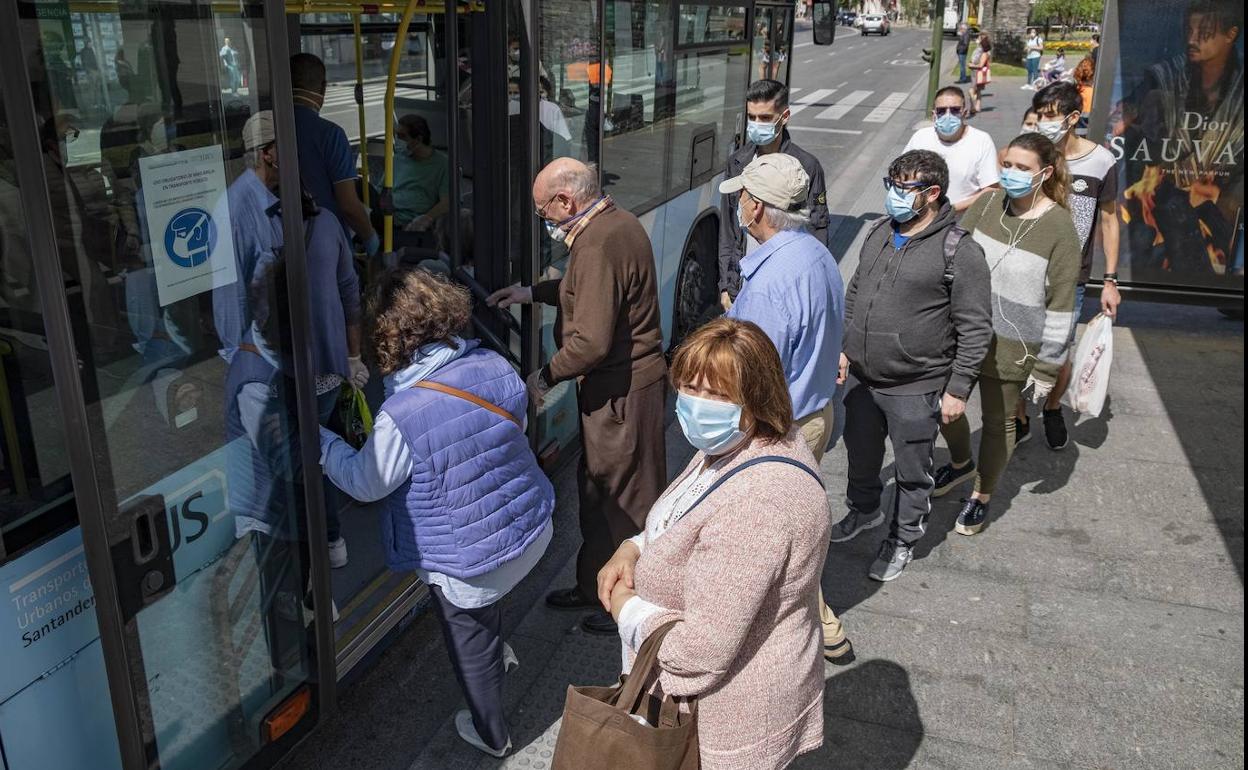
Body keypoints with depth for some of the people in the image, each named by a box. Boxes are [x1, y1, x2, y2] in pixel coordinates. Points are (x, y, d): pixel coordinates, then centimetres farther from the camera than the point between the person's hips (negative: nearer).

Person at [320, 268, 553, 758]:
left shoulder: (400, 418, -28)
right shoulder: (493, 366, -12)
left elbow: (364, 483, -10)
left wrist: (320, 440, 5)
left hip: (469, 564, -5)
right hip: (532, 530, 5)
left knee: (472, 648, 22)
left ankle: (492, 736, 44)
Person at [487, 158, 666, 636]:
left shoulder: (597, 245, -24)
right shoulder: (617, 222, 9)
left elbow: (591, 342, -28)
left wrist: (544, 378, -14)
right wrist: (531, 292, 23)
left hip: (623, 390, -11)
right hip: (623, 383, 11)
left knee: (627, 498, 5)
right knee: (597, 488, 21)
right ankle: (594, 585, 37)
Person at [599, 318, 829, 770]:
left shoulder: (752, 503, -36)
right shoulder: (735, 445, -4)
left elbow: (701, 651, -33)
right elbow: (691, 528, 14)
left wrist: (625, 607, -16)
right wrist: (635, 548, -5)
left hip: (728, 723, -9)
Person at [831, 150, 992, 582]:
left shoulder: (959, 252, -15)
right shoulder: (879, 235, 6)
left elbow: (976, 328, -13)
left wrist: (958, 389, -13)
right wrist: (843, 348, 17)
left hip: (915, 389, -6)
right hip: (861, 379, 6)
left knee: (912, 473, 11)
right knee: (861, 454, 24)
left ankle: (902, 539, 33)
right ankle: (864, 511, 50)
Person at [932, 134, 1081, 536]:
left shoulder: (1059, 227, -16)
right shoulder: (988, 203, -4)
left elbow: (1060, 305, -12)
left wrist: (1047, 368, -10)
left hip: (1011, 346, -4)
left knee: (998, 422, 13)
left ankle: (982, 496, 36)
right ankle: (960, 464, 46)